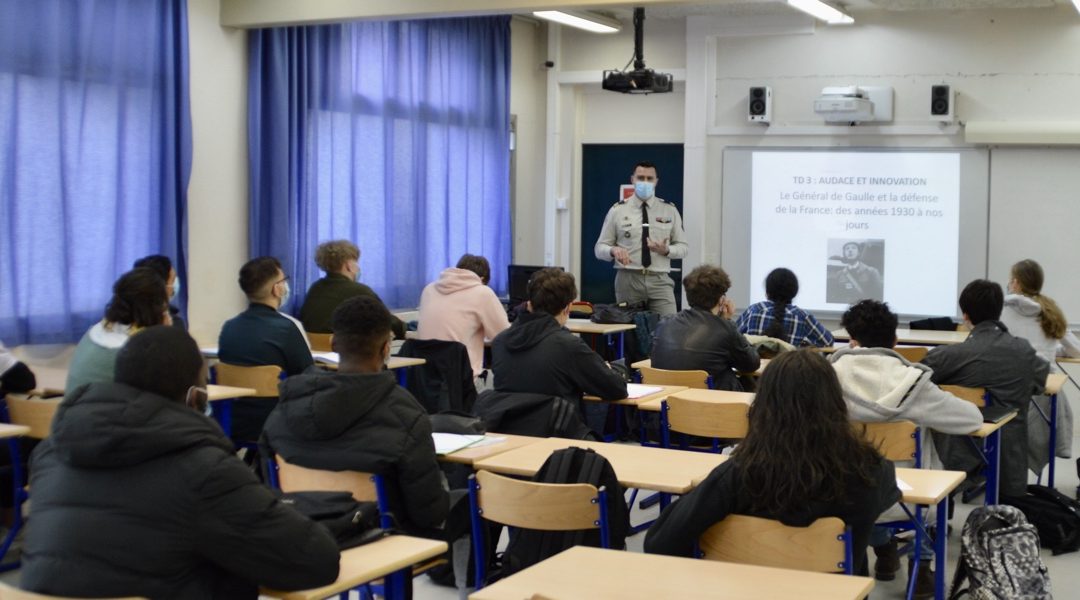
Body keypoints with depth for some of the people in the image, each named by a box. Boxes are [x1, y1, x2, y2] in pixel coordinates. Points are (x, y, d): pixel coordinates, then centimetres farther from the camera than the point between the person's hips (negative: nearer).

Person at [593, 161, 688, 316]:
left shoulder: (669, 210, 9)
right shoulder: (617, 210, 6)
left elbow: (682, 246, 11)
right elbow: (599, 248, 7)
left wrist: (666, 250, -11)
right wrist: (614, 250, -16)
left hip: (660, 280, 1)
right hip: (628, 280, 0)